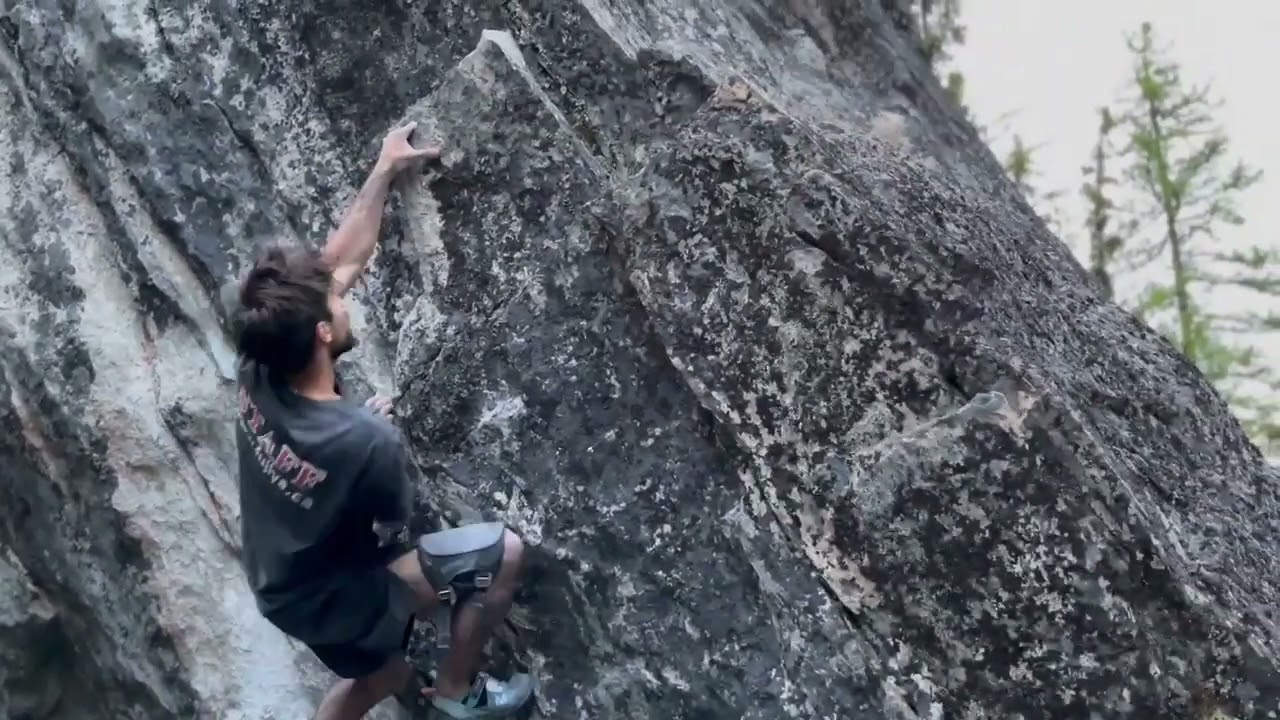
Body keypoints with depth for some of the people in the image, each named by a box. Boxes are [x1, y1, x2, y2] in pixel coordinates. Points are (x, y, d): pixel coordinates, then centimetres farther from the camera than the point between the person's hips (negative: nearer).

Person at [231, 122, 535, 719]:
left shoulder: (258, 372, -20)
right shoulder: (368, 439, -38)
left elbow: (340, 261, -7)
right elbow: (393, 529, -15)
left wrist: (385, 170, 2)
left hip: (281, 586, 7)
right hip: (329, 597, -7)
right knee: (502, 553, 1)